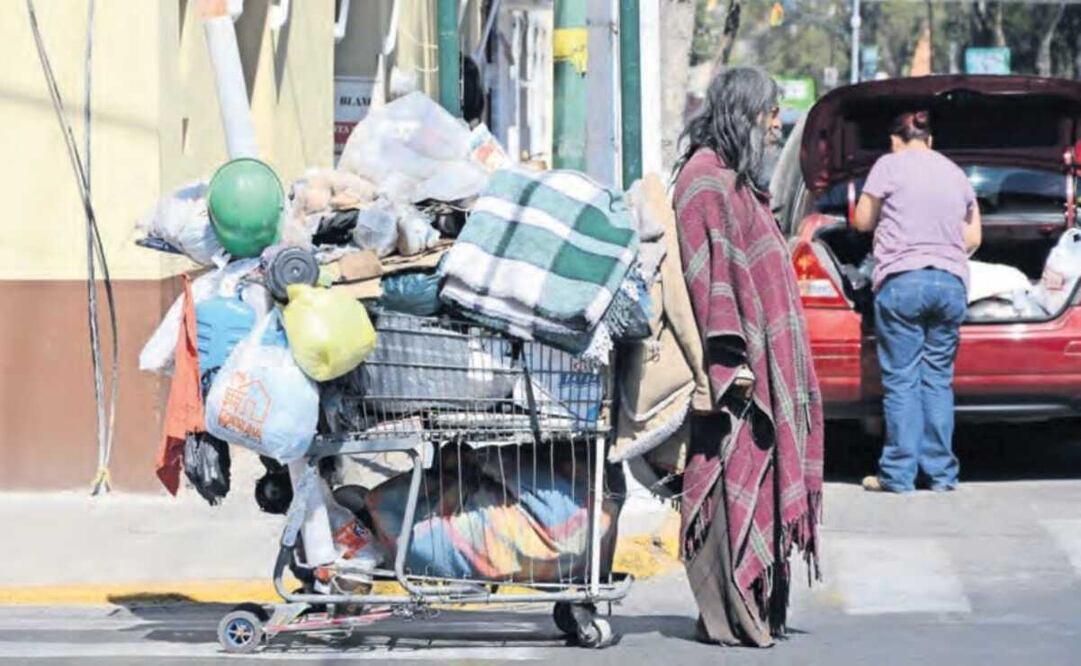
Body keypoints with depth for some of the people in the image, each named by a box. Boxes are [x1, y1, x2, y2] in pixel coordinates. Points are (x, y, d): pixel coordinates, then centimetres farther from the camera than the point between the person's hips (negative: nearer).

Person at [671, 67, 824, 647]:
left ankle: (754, 607, 13)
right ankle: (729, 614, -8)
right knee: (733, 478, -9)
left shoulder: (735, 180, 20)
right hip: (738, 358, -10)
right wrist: (730, 355, -23)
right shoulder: (706, 178, -11)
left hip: (760, 357, 10)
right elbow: (709, 270, -18)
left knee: (755, 477, 10)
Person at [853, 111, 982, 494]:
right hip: (951, 282, 4)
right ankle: (941, 473, 8)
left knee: (901, 380, -3)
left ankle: (899, 474, -5)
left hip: (902, 279, -4)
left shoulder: (890, 165, 2)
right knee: (939, 379, 9)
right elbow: (973, 239, 20)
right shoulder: (955, 174, 16)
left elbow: (863, 222, 8)